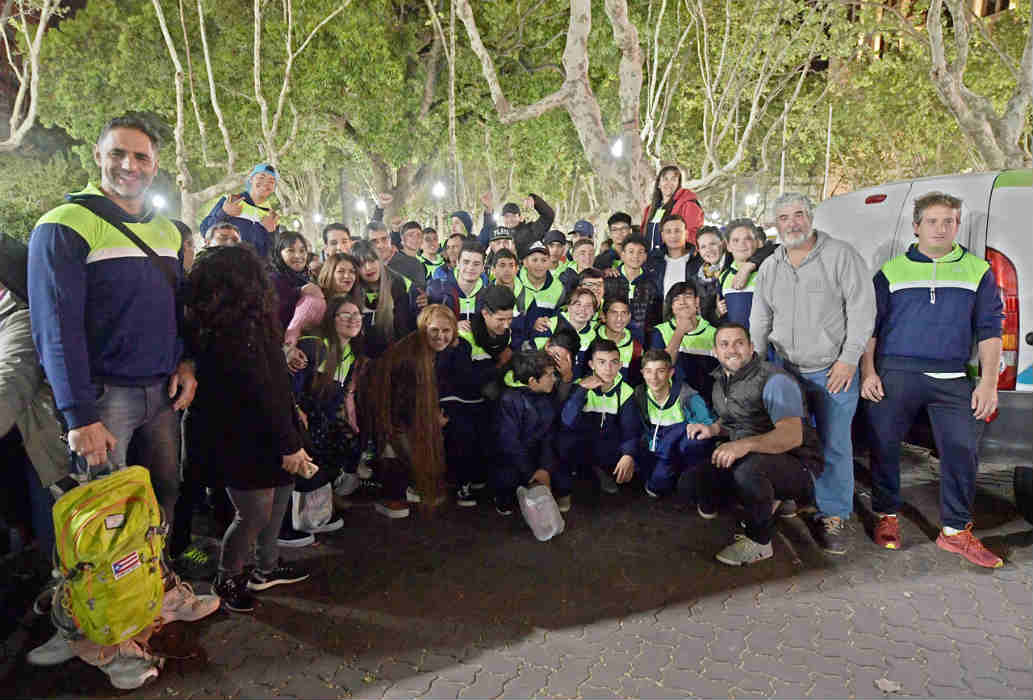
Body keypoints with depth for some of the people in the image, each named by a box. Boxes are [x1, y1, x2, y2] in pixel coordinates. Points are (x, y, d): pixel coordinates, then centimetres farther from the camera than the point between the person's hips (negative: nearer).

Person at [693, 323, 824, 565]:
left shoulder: (774, 380, -20)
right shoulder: (721, 381, 7)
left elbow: (792, 435, -33)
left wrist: (745, 444, -47)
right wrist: (713, 429, 3)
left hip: (795, 466, -8)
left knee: (748, 468, -39)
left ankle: (759, 543, -13)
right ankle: (765, 500, 14)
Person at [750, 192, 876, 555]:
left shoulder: (841, 256, -6)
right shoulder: (769, 268, 9)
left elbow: (862, 309, -10)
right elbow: (759, 322, 13)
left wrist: (848, 359, -14)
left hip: (834, 371, -4)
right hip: (787, 370, 4)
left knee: (834, 445, 1)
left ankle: (832, 516, 14)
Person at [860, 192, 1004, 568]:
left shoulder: (977, 271, 12)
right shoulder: (892, 271, 9)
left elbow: (989, 329, 9)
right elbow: (868, 325, 8)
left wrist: (988, 383, 1)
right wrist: (868, 373, -1)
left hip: (952, 378, 1)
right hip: (895, 373, -1)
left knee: (962, 449, -2)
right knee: (884, 445, 2)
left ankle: (955, 530, 13)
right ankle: (887, 516, 20)